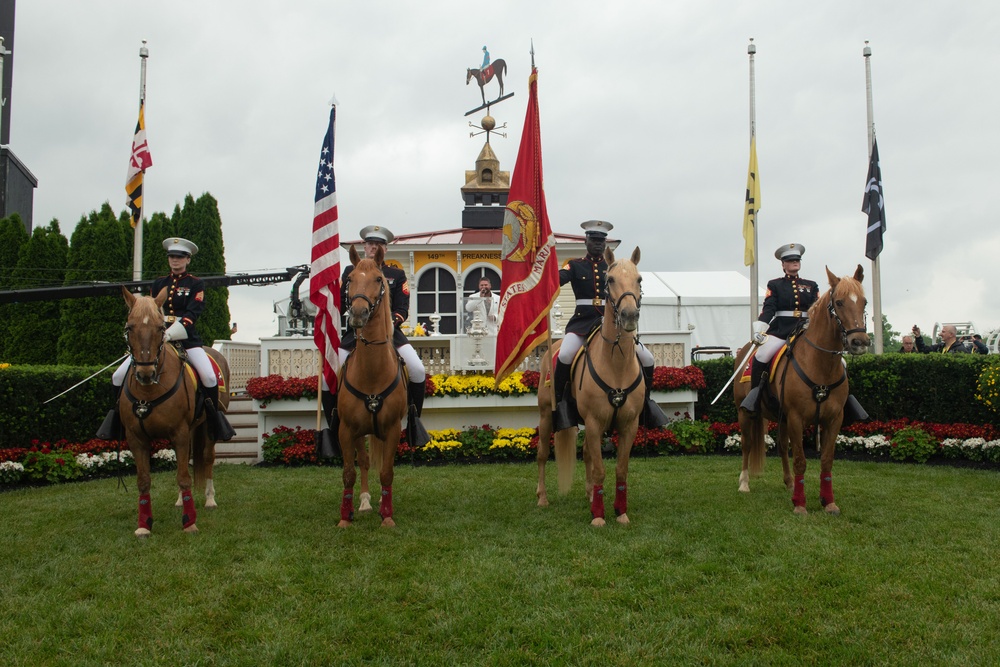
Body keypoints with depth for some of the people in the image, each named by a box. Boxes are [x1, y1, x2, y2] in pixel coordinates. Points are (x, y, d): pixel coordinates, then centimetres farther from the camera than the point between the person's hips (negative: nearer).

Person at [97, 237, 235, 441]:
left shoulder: (196, 284, 4)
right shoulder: (158, 283, 17)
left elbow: (192, 314, -8)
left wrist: (171, 333, -22)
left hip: (186, 338, -4)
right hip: (156, 338, 4)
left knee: (209, 377, -24)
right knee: (118, 377, -6)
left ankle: (215, 419, -4)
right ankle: (118, 414, 16)